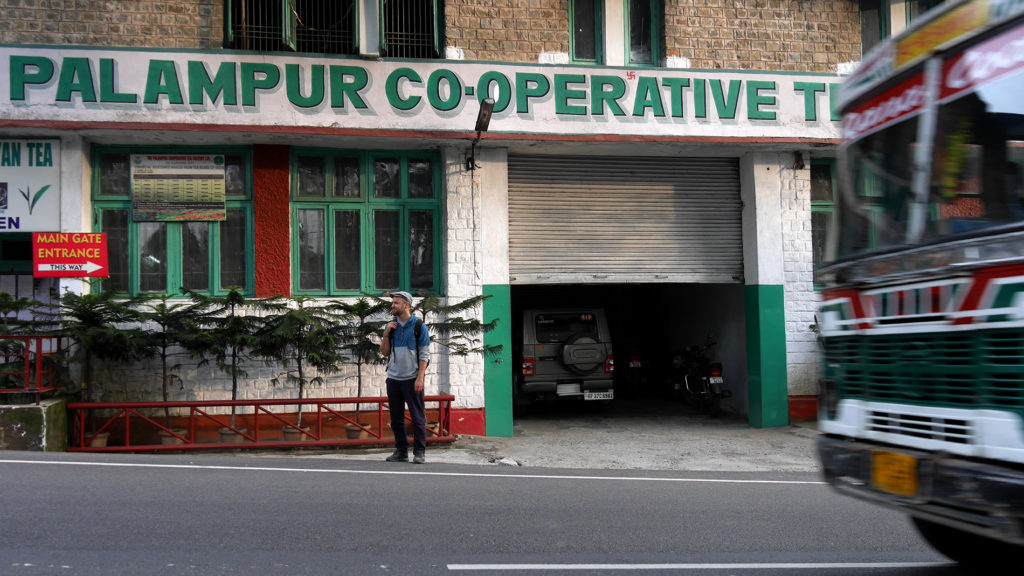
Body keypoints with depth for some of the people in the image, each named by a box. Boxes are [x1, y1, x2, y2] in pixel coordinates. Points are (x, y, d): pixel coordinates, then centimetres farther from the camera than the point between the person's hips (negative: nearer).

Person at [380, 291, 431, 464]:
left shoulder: (419, 326, -4)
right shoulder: (391, 326, 12)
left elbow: (424, 354, -6)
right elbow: (384, 352, 12)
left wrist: (420, 378, -15)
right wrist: (386, 334, -3)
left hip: (412, 379, -5)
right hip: (393, 378, 5)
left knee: (417, 417, -2)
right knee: (396, 418, 9)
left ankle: (419, 452, 4)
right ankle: (401, 451, 18)